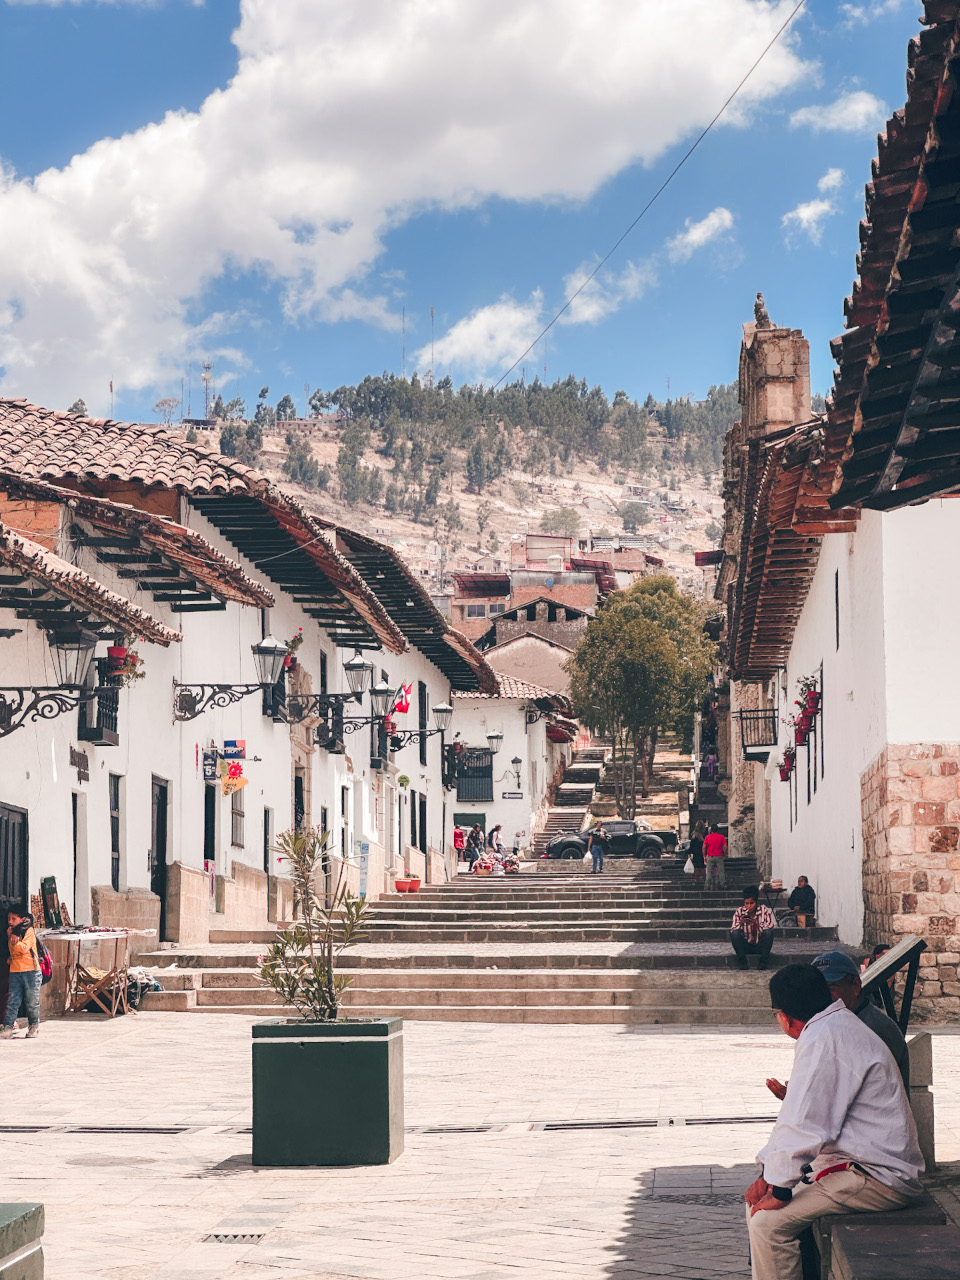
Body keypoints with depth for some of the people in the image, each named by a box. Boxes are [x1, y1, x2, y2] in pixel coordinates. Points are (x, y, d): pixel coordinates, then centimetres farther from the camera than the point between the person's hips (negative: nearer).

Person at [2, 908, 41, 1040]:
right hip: (15, 971, 5)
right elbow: (12, 951, 9)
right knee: (12, 1001, -1)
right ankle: (8, 1027, -4)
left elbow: (24, 948, -16)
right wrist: (10, 937, -1)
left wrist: (14, 940, -8)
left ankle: (34, 1026, 17)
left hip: (30, 971, -5)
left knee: (32, 1002, 3)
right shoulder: (13, 932, 15)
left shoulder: (29, 931, -4)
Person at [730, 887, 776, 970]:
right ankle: (742, 960, -15)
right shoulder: (739, 911, -3)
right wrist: (741, 923, -34)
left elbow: (773, 925, -22)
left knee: (768, 932, -28)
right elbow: (732, 929, -13)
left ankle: (764, 960, -16)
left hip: (760, 946, -1)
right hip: (746, 947, 1)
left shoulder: (764, 910, -5)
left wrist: (756, 923, -37)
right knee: (735, 933, -25)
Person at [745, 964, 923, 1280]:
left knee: (768, 1223, -17)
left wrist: (779, 1188, -13)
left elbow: (805, 1124, -22)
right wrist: (767, 1174, 13)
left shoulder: (823, 1039, -19)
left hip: (876, 1178, -11)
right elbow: (797, 1115, 18)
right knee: (757, 1204, 12)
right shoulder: (838, 1026, 15)